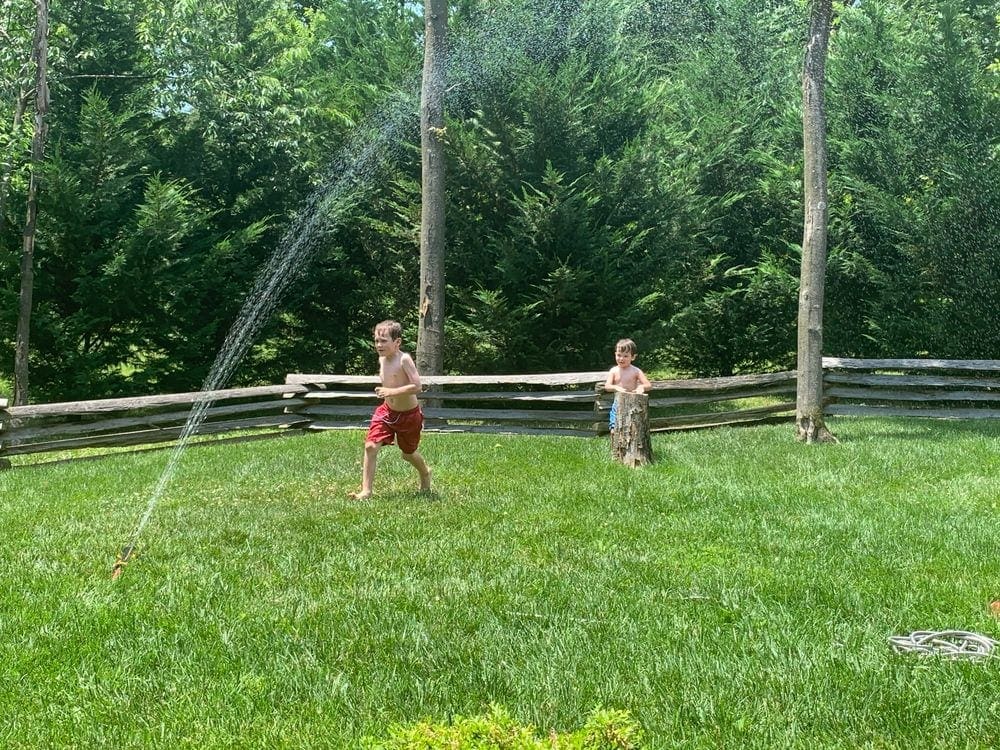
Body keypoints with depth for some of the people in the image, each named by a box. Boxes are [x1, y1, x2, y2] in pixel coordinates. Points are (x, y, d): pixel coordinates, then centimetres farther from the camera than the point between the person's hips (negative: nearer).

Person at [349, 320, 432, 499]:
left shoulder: (404, 359, -23)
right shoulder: (382, 359, -1)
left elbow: (417, 386, -29)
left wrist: (391, 392, -32)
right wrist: (383, 391, 8)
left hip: (408, 415, -5)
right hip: (387, 411, 5)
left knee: (408, 453, 16)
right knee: (370, 446, -14)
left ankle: (425, 473, 49)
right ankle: (366, 490, -8)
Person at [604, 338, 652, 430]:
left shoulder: (635, 371, -4)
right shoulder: (614, 371, 1)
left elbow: (649, 385, -9)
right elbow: (607, 386, -9)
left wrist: (641, 387, -33)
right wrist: (616, 387, -31)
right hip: (618, 403, 2)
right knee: (614, 429, -1)